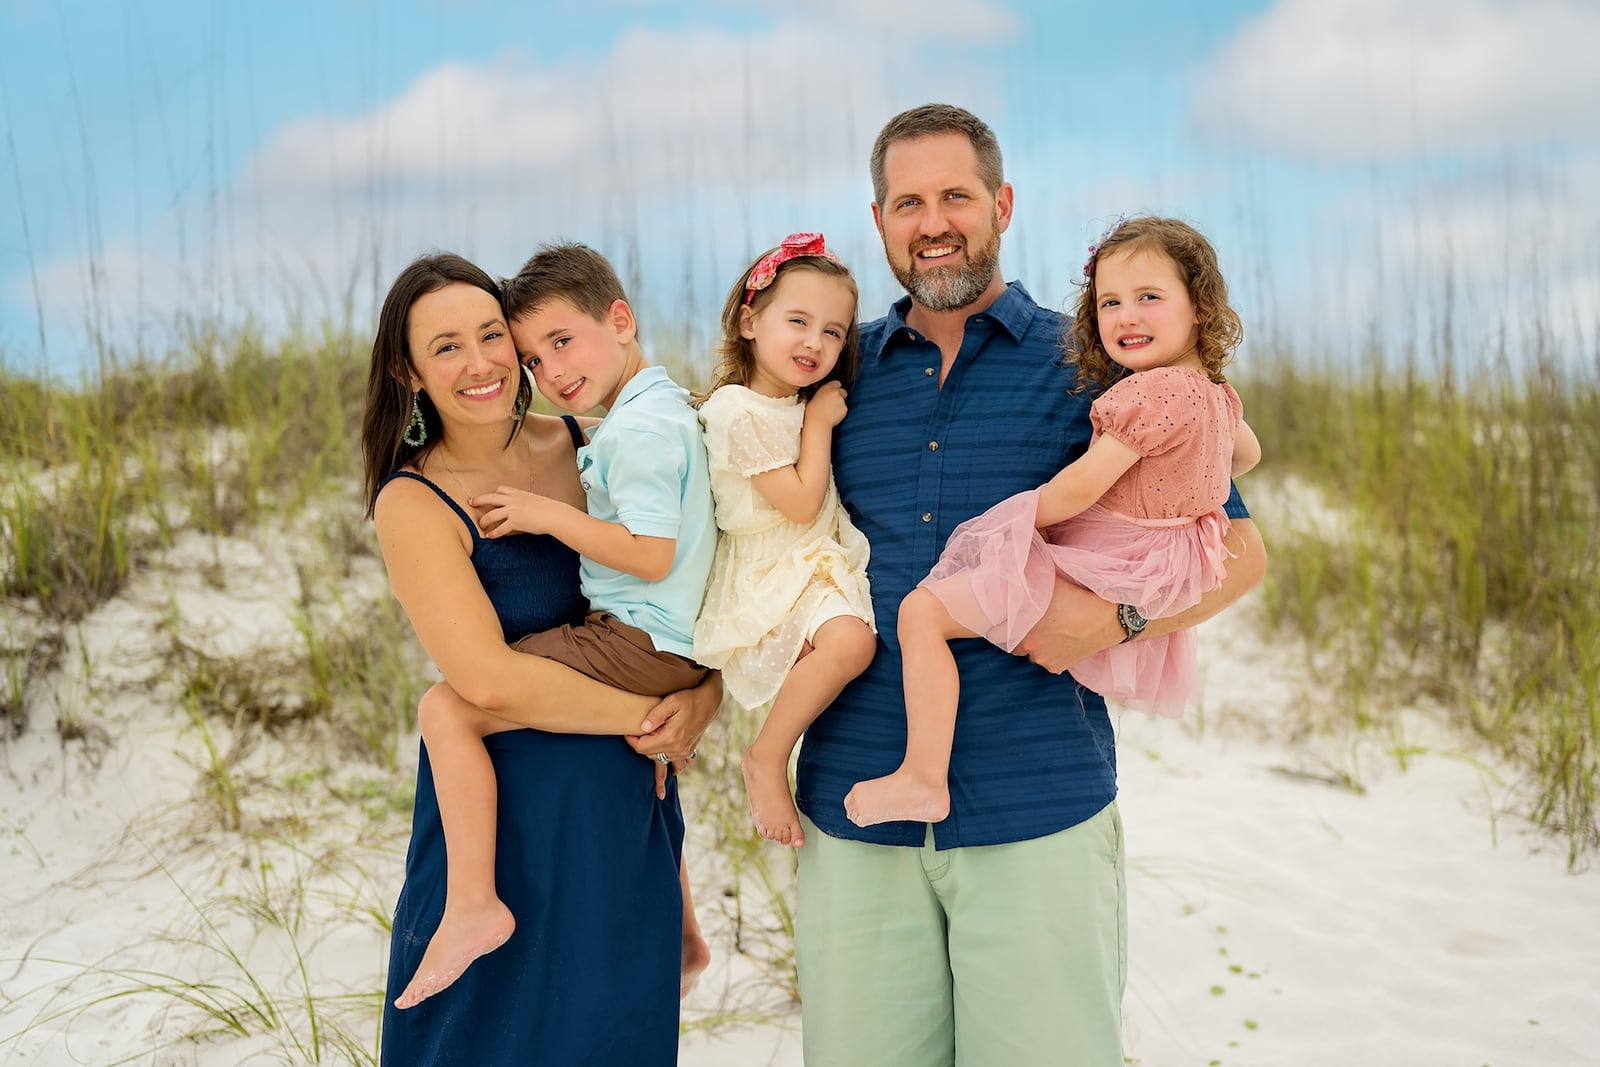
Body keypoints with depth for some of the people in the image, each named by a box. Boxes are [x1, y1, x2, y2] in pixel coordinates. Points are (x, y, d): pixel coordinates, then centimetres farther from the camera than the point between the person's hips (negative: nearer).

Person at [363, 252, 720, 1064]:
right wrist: (645, 711, -17)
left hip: (633, 797, 5)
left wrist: (703, 693, -9)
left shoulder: (584, 446, 2)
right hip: (512, 811, -5)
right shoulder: (414, 503, -12)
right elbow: (488, 677, -23)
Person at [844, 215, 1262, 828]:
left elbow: (1080, 487, -21)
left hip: (1101, 577, -10)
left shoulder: (1154, 392, -21)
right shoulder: (1213, 393, 9)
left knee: (920, 610, -14)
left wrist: (1019, 517, -5)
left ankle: (923, 778, -14)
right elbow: (1247, 453, 31)